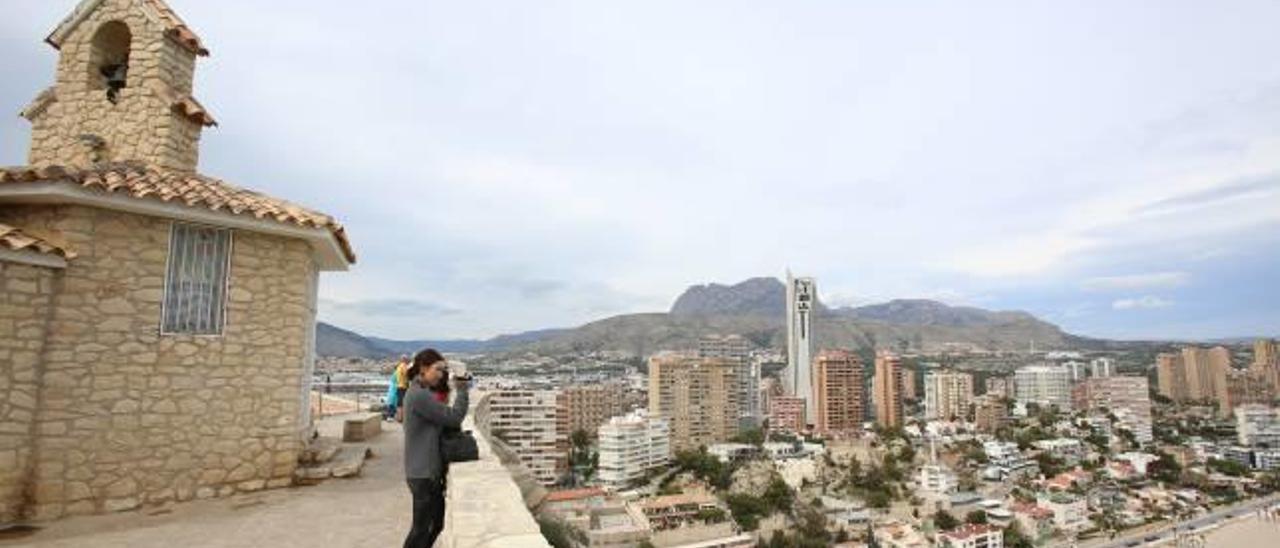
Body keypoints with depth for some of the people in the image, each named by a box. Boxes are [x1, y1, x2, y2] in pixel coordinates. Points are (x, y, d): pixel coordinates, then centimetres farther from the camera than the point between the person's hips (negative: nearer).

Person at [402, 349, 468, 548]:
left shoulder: (419, 392, 11)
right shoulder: (420, 395, -22)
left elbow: (441, 419, 10)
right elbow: (454, 418, -20)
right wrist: (462, 390, -12)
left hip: (428, 470, 10)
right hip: (423, 473, -10)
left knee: (437, 523, 18)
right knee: (421, 528, 3)